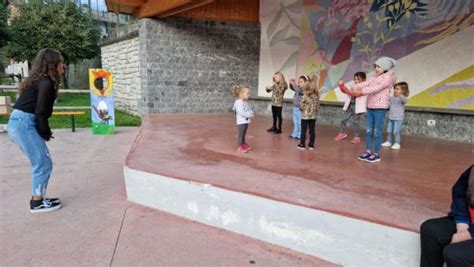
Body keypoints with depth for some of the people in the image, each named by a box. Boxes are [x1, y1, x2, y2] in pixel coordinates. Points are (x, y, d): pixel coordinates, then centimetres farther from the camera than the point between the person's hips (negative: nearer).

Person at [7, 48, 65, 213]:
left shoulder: (40, 80, 17)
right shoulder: (46, 82, -13)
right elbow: (40, 112, -16)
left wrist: (44, 132, 6)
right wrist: (46, 133, -3)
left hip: (19, 123, 10)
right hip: (24, 124, -10)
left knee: (41, 162, 15)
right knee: (43, 163, -2)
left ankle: (38, 198, 23)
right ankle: (37, 203, 8)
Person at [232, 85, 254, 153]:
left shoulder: (246, 102, 9)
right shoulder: (238, 103, -20)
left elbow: (249, 109, 16)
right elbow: (241, 112, -26)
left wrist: (251, 113, -5)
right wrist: (249, 115, -20)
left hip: (246, 121, 9)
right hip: (241, 121, -8)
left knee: (244, 134, 19)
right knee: (240, 134, 0)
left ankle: (243, 144, 30)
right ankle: (240, 146, 7)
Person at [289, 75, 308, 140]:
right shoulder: (298, 87, 9)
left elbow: (299, 91, -33)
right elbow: (292, 88, 19)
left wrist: (294, 84, -33)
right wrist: (291, 83, -1)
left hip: (300, 109, -9)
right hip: (295, 108, 9)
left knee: (300, 123, 0)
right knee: (295, 122, 15)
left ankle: (300, 135, 8)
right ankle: (295, 134, 24)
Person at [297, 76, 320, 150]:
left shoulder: (305, 96, -14)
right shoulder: (317, 96, 0)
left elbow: (301, 106, -12)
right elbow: (317, 106, 5)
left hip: (305, 116, -4)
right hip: (313, 116, 4)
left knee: (303, 131, 4)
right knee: (312, 131, 8)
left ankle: (302, 144, 10)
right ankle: (311, 145, 15)